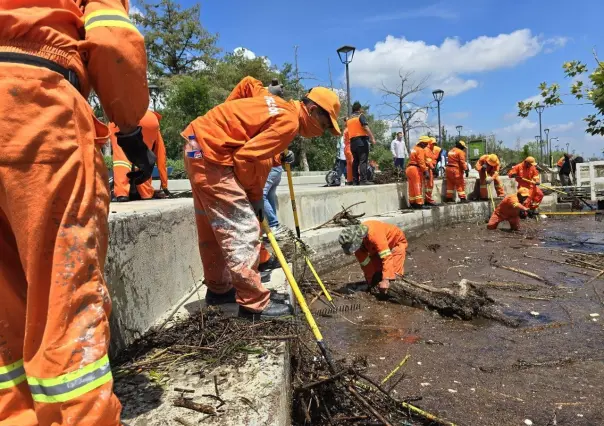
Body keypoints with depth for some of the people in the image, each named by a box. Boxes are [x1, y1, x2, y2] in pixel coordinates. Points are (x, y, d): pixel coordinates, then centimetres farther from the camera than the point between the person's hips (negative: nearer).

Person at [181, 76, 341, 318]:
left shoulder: (278, 105, 13)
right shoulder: (289, 121, -15)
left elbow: (248, 83, 25)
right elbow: (247, 157, -19)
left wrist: (227, 115, 18)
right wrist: (255, 196, -5)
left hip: (199, 143, 10)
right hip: (210, 152, -10)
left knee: (212, 228, 17)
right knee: (243, 230, -8)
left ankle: (219, 288, 30)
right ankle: (254, 303, -2)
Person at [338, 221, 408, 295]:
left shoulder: (374, 234, -44)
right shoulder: (356, 242, -21)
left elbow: (387, 257, -48)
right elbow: (365, 263, -14)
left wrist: (386, 279, -53)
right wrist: (371, 281, -15)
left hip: (396, 242, -6)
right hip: (378, 248, 6)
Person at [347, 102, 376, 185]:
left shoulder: (349, 119, 19)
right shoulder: (361, 116, -1)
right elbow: (366, 127, -14)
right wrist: (372, 138, -16)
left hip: (352, 141, 7)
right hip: (362, 141, -7)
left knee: (355, 161, 8)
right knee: (363, 161, -11)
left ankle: (355, 180, 6)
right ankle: (363, 180, -18)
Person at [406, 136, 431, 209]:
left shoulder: (414, 149, 18)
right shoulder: (420, 150, -11)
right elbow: (421, 162, -17)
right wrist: (425, 171, -16)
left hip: (409, 168, 9)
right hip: (416, 169, -9)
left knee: (412, 187, 12)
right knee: (418, 187, -6)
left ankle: (412, 203, 17)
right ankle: (419, 203, -5)